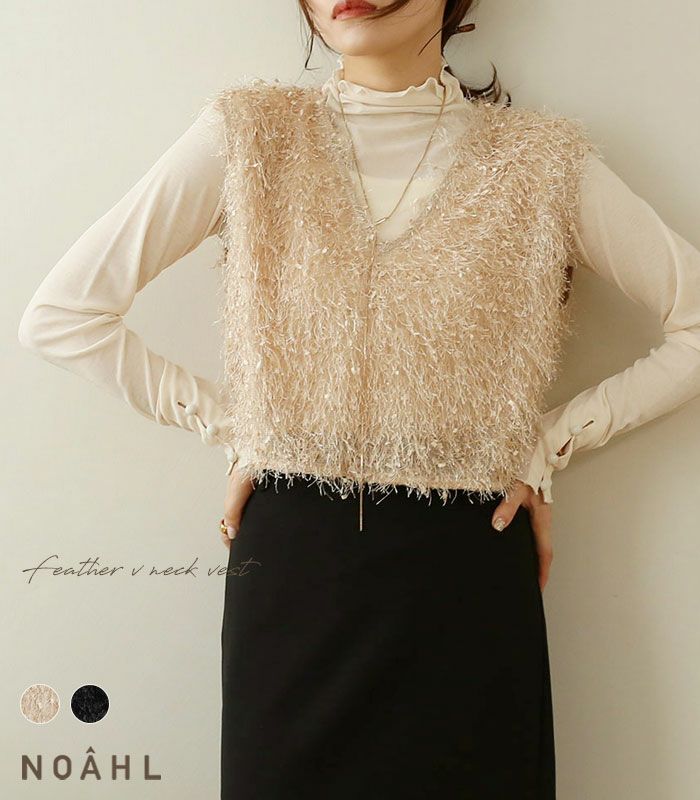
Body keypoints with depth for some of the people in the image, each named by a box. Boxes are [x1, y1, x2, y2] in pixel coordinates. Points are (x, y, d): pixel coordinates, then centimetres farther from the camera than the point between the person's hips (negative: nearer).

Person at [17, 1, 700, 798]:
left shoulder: (543, 160, 1)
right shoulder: (248, 134, 1)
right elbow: (59, 314, 1)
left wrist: (550, 443, -1)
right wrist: (227, 425, -2)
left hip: (467, 566, 0)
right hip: (290, 560, 0)